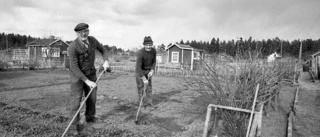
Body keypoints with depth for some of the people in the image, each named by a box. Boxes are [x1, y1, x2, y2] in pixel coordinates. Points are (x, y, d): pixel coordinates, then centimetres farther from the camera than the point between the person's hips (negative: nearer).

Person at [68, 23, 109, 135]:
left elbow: (102, 50, 9)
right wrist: (87, 81, -31)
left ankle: (90, 117, 32)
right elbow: (74, 67, -27)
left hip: (91, 73, 5)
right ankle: (75, 123, 5)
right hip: (77, 74, -5)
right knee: (77, 98, -7)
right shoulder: (73, 46, -26)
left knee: (92, 97, 11)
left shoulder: (93, 40, -10)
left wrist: (106, 61, -11)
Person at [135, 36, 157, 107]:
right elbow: (138, 67, -32)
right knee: (140, 86, 2)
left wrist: (152, 71, -13)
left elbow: (154, 62, 2)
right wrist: (144, 78, -34)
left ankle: (149, 101, 12)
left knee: (149, 85, 4)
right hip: (140, 70, -4)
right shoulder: (140, 53, -30)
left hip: (148, 70, 4)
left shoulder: (154, 51, -14)